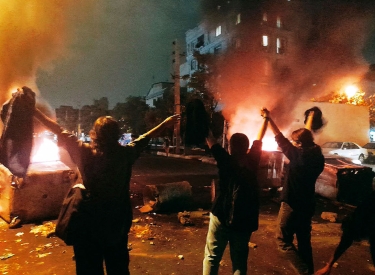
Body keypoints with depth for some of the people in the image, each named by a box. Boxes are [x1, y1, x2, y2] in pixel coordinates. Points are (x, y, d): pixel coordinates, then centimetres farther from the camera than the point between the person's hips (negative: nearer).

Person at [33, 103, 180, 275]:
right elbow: (145, 137, 6)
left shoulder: (85, 153, -17)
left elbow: (59, 131, -9)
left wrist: (33, 111, 3)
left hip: (90, 223, -3)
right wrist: (166, 124, 22)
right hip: (119, 222, 3)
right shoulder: (126, 153, -9)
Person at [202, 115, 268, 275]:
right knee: (240, 260, 13)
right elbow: (259, 138, 12)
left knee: (212, 257, 7)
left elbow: (209, 139, -5)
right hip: (245, 219, 3)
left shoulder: (226, 160, -9)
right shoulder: (252, 160, -1)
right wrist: (265, 119, 26)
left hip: (221, 216, -3)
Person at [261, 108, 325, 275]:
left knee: (283, 240, 4)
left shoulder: (298, 155, -18)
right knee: (304, 241, 19)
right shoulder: (317, 156, 0)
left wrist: (268, 118, -4)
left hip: (292, 203, -8)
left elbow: (280, 138, -13)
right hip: (308, 204, 8)